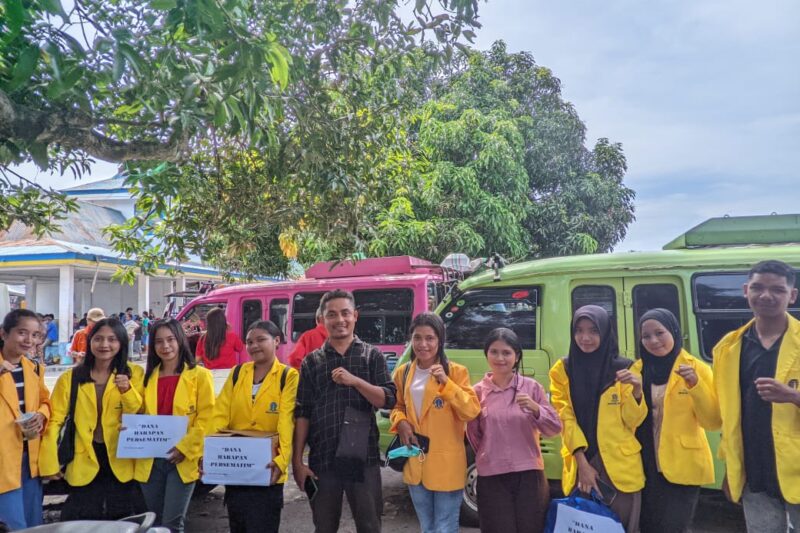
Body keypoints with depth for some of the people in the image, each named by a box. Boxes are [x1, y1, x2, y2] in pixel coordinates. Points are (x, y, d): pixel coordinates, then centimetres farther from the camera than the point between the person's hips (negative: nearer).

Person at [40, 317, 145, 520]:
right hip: (85, 464, 0)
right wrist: (49, 463, -5)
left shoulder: (134, 373, -1)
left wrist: (127, 390, -21)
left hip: (121, 463, 0)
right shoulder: (70, 378, 0)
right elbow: (54, 421, 0)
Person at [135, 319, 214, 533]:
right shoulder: (148, 377, 11)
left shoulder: (199, 375, -4)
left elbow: (206, 419, -8)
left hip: (182, 460, -5)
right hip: (150, 460, 5)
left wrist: (184, 448, -16)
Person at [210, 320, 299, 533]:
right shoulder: (237, 373, 8)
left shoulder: (288, 376, -5)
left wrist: (282, 459, -30)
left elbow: (286, 422, -16)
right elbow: (221, 414, 0)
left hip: (265, 469, -4)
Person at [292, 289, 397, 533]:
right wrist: (297, 461, -2)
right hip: (322, 460, 1)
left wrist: (355, 381, -19)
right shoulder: (311, 362, 5)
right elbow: (302, 413, 2)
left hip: (363, 458, -1)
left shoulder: (372, 355, 3)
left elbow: (388, 400, -5)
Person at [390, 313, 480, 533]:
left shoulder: (456, 371, -10)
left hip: (446, 464, -4)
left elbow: (471, 411, -17)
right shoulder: (402, 373, 3)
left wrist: (446, 383, -26)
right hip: (416, 463, 5)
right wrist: (401, 423, -5)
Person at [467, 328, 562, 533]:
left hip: (529, 475, 0)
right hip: (491, 478, 0)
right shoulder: (478, 391, -1)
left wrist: (535, 409, -16)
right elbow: (474, 436, 8)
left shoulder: (532, 387, -2)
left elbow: (555, 429, -3)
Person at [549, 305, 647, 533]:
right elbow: (565, 419, -2)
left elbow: (633, 421, -1)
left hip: (620, 465, 0)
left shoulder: (624, 368, 0)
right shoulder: (562, 369, 1)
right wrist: (582, 462, -11)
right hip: (580, 463, 1)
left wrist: (636, 392, -20)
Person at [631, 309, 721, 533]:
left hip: (682, 468, -3)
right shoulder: (638, 369, 4)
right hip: (647, 467, 4)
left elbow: (713, 422, -10)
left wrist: (695, 385, -22)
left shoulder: (697, 368, -5)